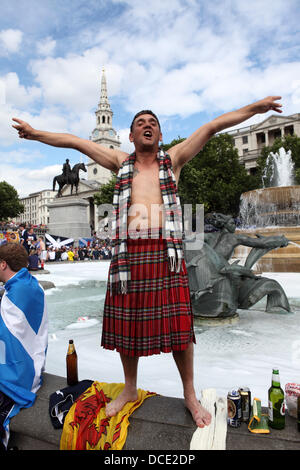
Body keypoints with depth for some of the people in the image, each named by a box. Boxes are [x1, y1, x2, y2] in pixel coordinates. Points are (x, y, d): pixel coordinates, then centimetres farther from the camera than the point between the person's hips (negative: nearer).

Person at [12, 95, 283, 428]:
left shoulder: (173, 160, 12)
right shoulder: (121, 162, 16)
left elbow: (213, 126, 7)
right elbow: (74, 142, 16)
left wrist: (257, 107, 4)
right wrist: (35, 133, 17)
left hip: (165, 251, -1)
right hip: (128, 250, 2)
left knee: (177, 322, 1)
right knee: (127, 321, 10)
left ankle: (190, 395, 23)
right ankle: (130, 389, 33)